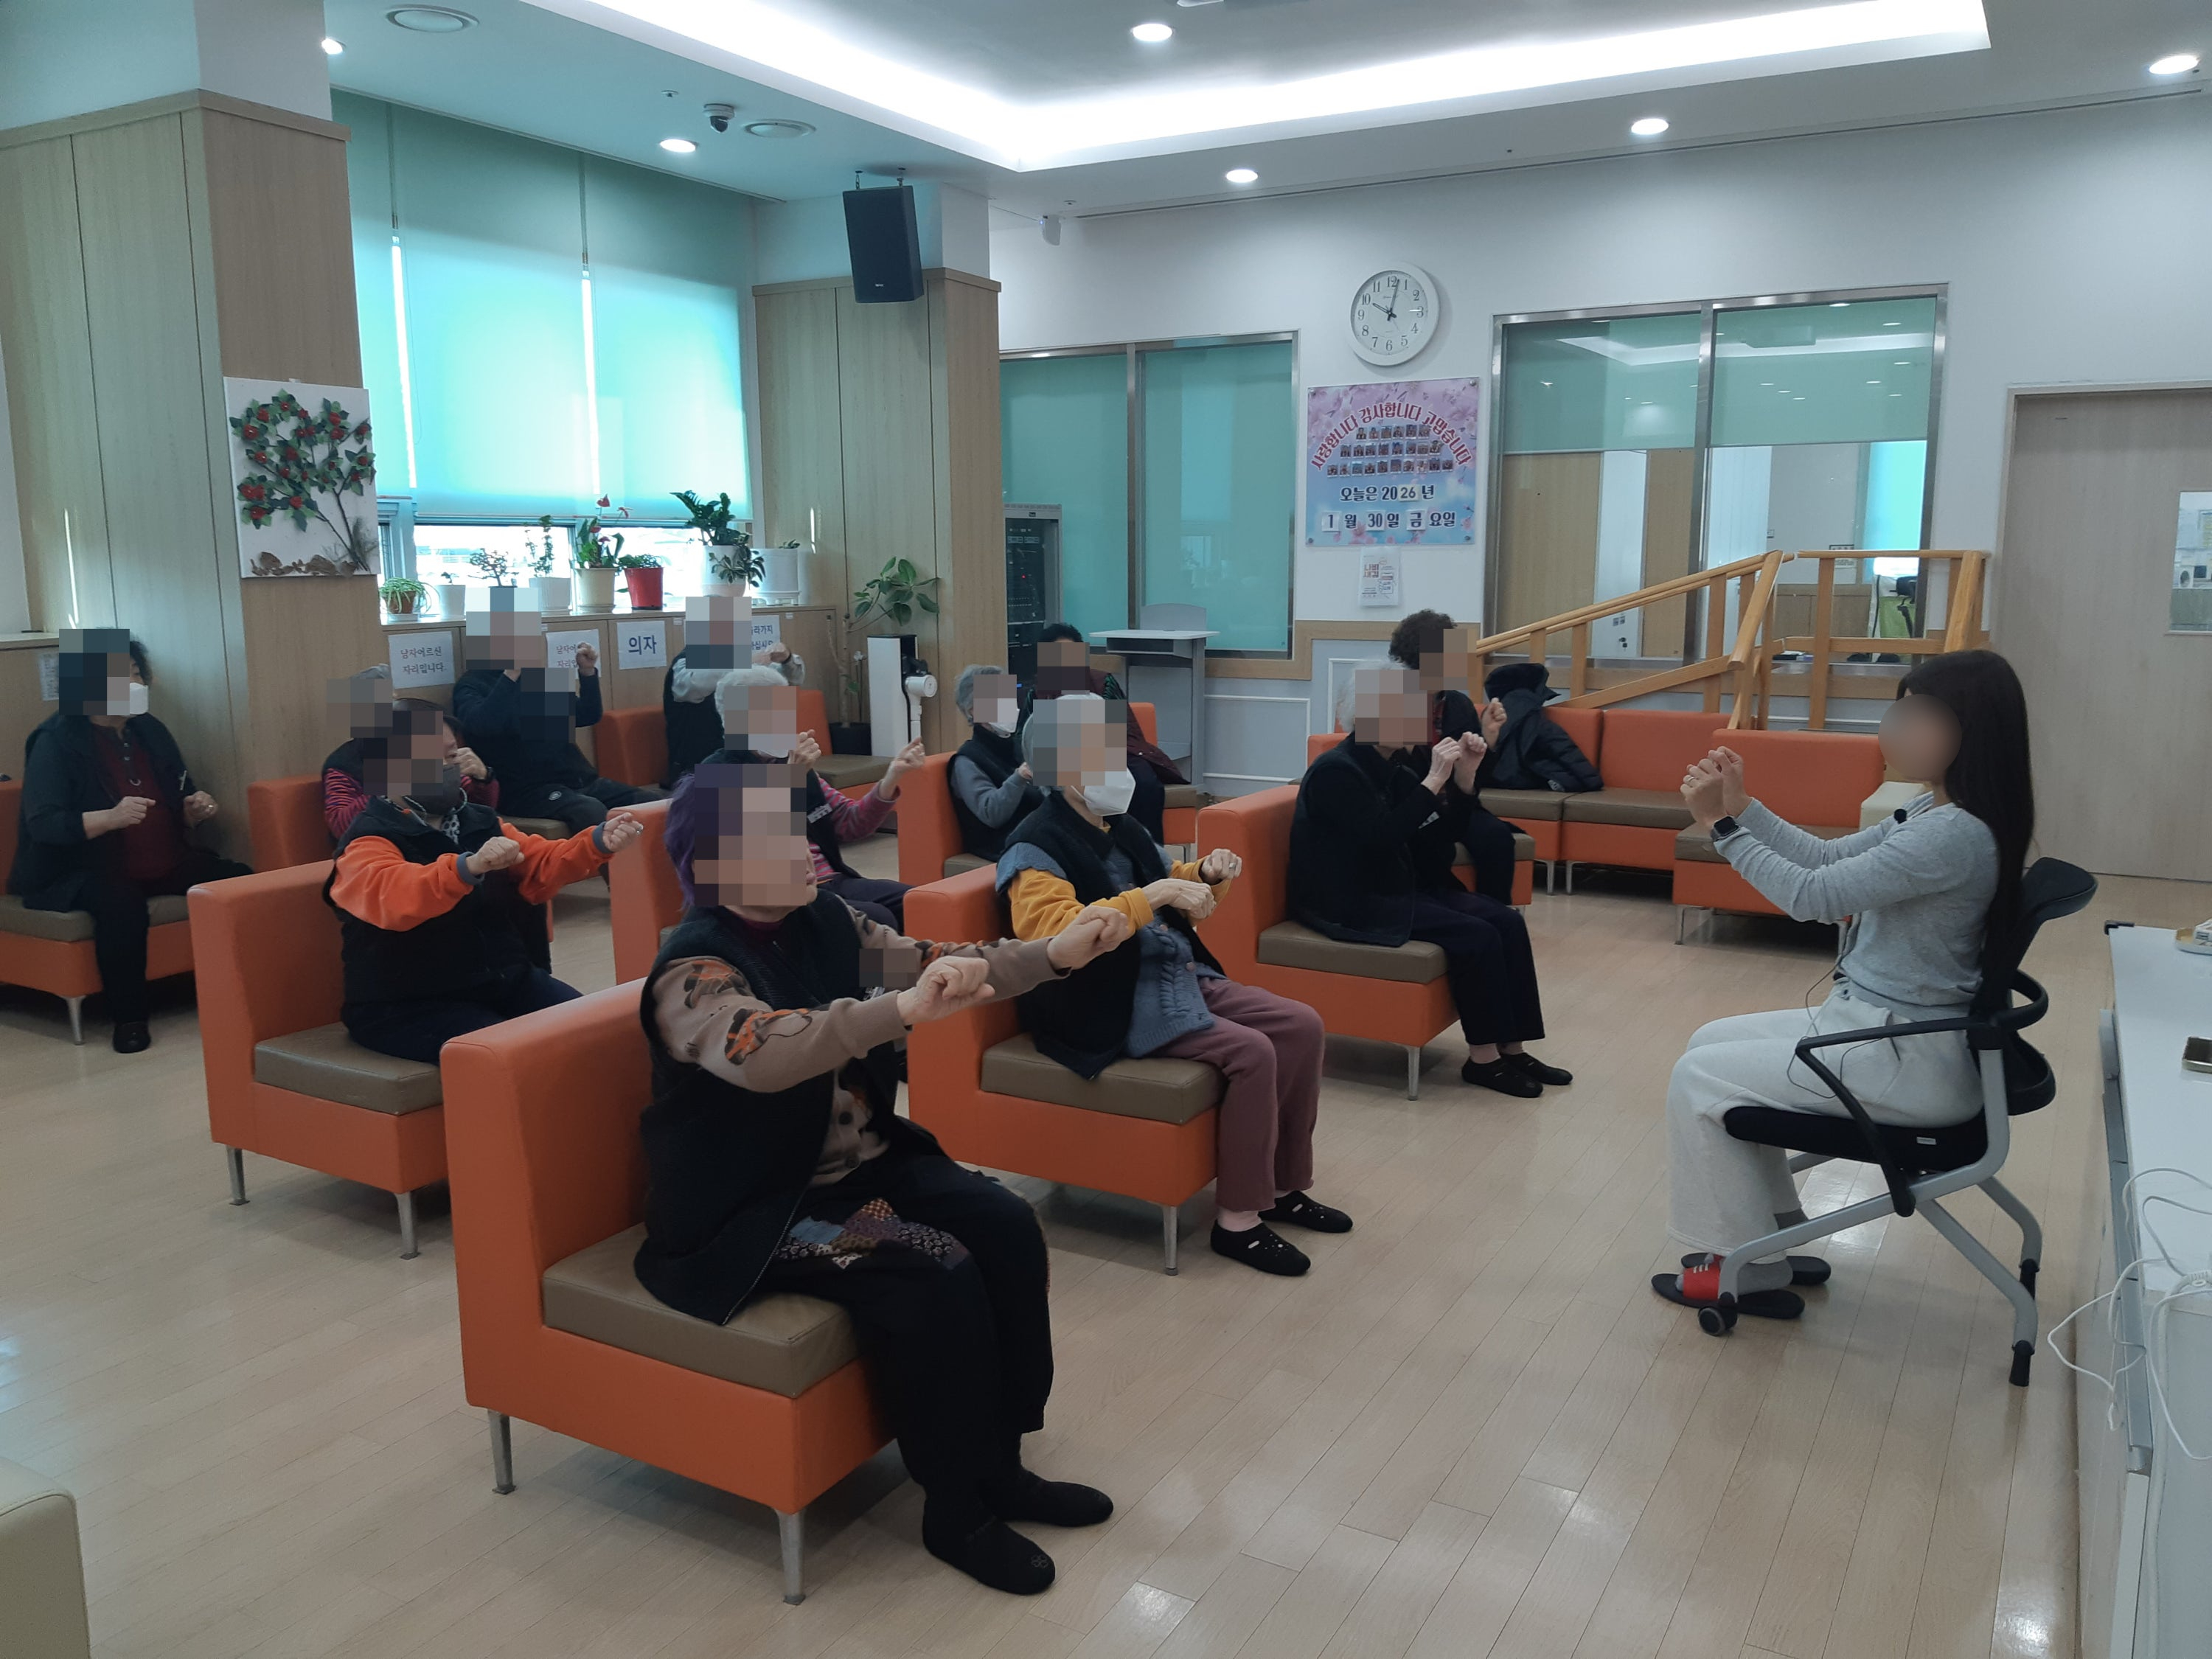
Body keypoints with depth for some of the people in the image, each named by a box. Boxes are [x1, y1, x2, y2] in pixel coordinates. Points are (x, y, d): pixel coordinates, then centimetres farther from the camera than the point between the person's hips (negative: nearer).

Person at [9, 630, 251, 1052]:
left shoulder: (150, 731, 10)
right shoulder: (56, 741, -8)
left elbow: (180, 803, 21)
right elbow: (41, 823, -19)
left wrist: (195, 809, -4)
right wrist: (110, 817, -35)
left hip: (167, 865, 6)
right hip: (87, 872, -6)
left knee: (240, 880, -17)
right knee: (121, 902, -38)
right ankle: (130, 1017, -23)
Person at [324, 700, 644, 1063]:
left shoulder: (479, 823, 10)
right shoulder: (367, 844, -11)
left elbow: (541, 866, 9)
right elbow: (393, 896, -32)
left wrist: (597, 843, -10)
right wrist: (469, 866, -48)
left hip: (504, 982, 6)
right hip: (410, 1006, -6)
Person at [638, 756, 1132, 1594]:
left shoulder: (828, 923, 1)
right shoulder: (692, 972, -21)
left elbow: (933, 966, 1)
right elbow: (763, 1053, -41)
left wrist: (1053, 954, -15)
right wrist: (902, 1009, -54)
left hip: (861, 1161, 7)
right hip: (755, 1209, -7)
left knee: (1006, 1227, -11)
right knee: (940, 1274, -23)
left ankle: (1001, 1463, 4)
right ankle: (956, 1510, -4)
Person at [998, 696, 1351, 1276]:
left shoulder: (1120, 827, 12)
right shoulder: (1035, 850, -14)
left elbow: (1169, 891, 27)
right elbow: (1059, 936, -30)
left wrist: (1205, 875, 4)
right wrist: (1154, 894, -31)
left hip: (1181, 974, 9)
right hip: (1113, 1004, -9)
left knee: (1301, 1025, 0)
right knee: (1252, 1053, -24)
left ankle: (1283, 1186, 13)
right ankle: (1238, 1219, -10)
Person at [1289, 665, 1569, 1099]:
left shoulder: (1392, 768, 8)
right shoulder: (1335, 771, -16)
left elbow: (1440, 836, 8)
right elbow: (1382, 837, -28)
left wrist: (1464, 777, -6)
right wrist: (1434, 780, -26)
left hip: (1399, 890, 9)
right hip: (1351, 905, -9)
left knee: (1507, 920, -5)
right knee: (1476, 935, -21)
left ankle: (1512, 1048, 0)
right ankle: (1483, 1057, -7)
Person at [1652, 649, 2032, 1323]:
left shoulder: (1954, 836, -26)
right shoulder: (1939, 813, 5)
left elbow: (1811, 895, -24)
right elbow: (1830, 858, 10)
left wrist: (1723, 825, -17)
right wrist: (1742, 806, -1)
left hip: (1905, 1060, -10)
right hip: (1876, 1021, 10)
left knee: (1697, 1080, -6)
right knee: (1713, 1042, 16)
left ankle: (1749, 1272, 8)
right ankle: (1775, 1234, 24)